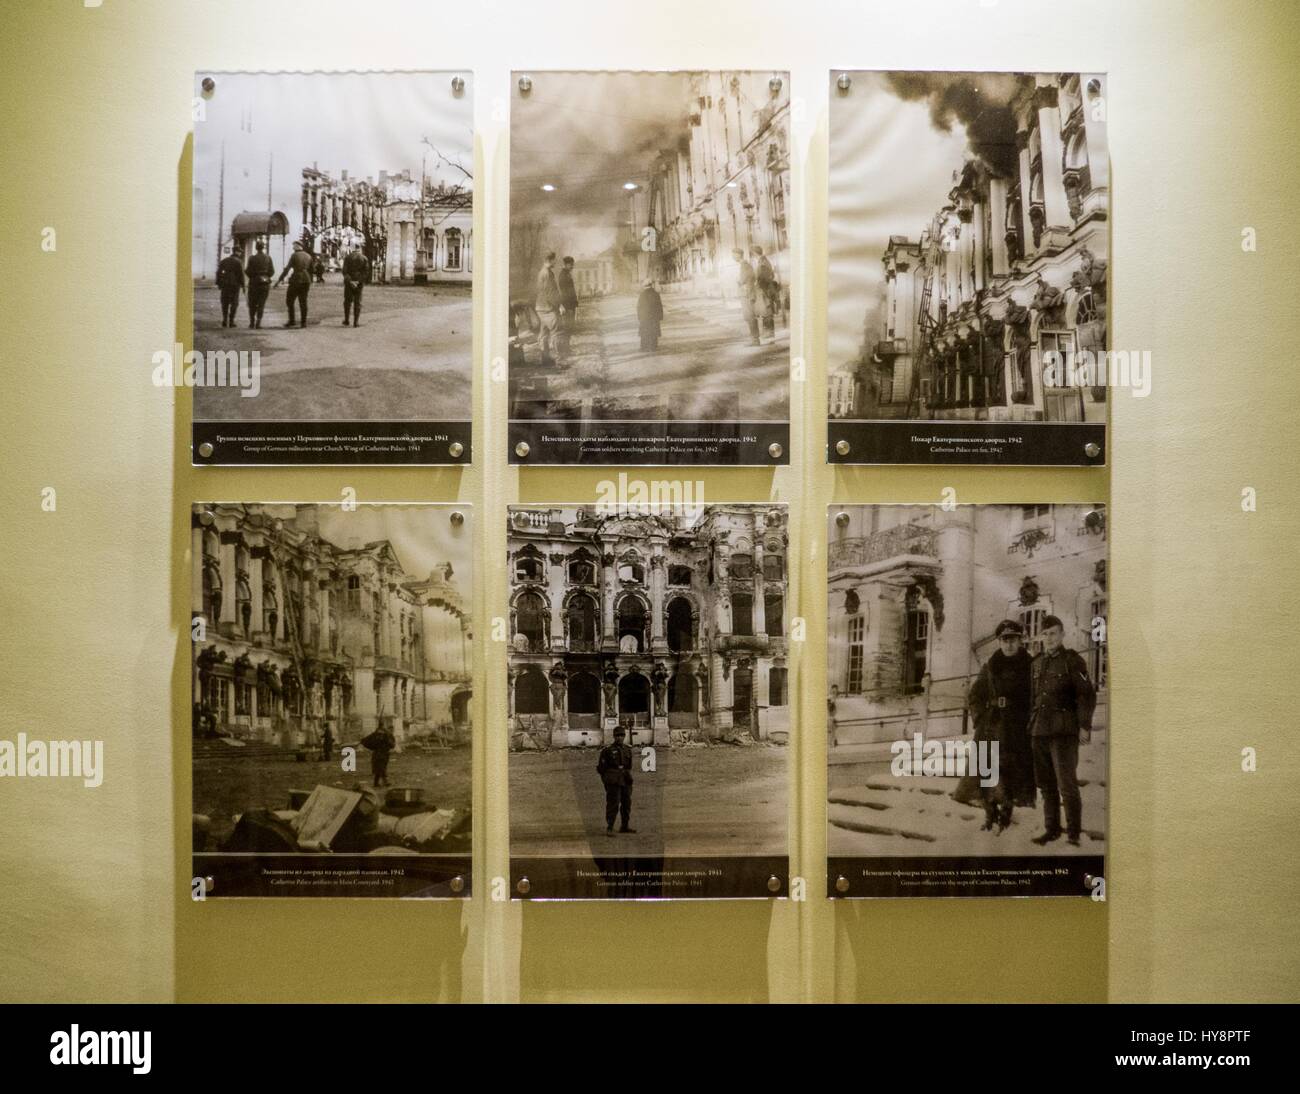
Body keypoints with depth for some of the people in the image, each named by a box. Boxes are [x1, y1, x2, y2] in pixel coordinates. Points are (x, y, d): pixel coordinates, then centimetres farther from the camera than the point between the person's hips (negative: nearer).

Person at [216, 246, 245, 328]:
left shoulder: (224, 260, 8)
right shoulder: (238, 261, -6)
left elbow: (218, 272, 6)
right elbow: (241, 274, -10)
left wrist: (218, 283, 11)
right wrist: (242, 285, -4)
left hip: (225, 284, 4)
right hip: (235, 284, -4)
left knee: (225, 303, 12)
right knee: (234, 303, 3)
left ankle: (224, 320, 6)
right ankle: (231, 321, -1)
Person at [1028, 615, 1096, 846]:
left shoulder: (1072, 661, -3)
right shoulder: (1037, 663, 15)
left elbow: (1087, 694, -9)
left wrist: (1085, 726, -15)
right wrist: (1030, 725, 15)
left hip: (1064, 731, -6)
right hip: (1040, 731, 6)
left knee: (1067, 783, -9)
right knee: (1046, 784, 9)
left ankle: (1074, 833, -2)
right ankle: (1051, 829, 18)